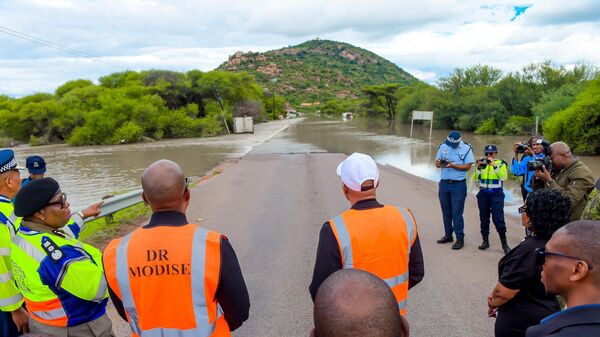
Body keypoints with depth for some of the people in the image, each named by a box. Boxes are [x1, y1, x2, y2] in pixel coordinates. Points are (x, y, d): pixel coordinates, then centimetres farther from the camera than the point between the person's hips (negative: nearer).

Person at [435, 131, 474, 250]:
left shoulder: (466, 149, -6)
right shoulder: (443, 147, 5)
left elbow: (468, 166, -10)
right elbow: (437, 164, 7)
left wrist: (453, 165, -22)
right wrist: (439, 163, -17)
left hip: (458, 185, -5)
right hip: (444, 183, 5)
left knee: (457, 213, -5)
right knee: (446, 212, 12)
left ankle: (460, 239, 4)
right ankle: (448, 235, 24)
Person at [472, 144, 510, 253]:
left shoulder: (501, 163, 0)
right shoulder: (482, 163, 9)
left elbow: (503, 177, -17)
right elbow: (475, 178, 3)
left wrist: (494, 165, -21)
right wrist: (478, 167, -10)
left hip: (496, 194, -4)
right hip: (483, 194, 4)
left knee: (498, 219, -8)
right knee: (484, 218, 9)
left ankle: (504, 243, 4)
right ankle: (485, 241, 21)